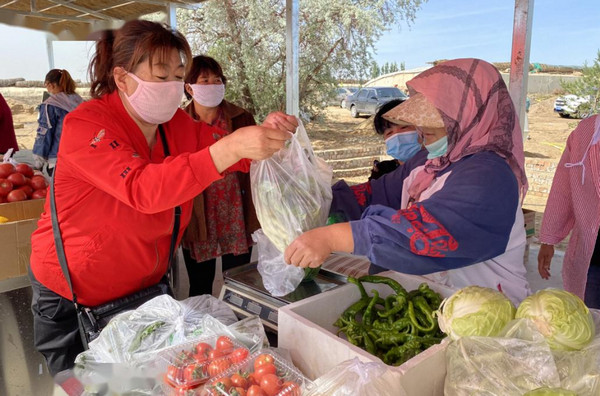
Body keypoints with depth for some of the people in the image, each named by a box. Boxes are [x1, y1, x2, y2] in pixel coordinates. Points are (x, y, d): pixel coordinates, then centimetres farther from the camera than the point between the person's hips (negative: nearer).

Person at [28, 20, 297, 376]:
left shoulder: (178, 125, -4)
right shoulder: (85, 126, -22)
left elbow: (239, 157, -3)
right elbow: (144, 189, -39)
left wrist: (266, 135, -27)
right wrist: (230, 147, -49)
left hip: (145, 289, 5)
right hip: (72, 299, -4)